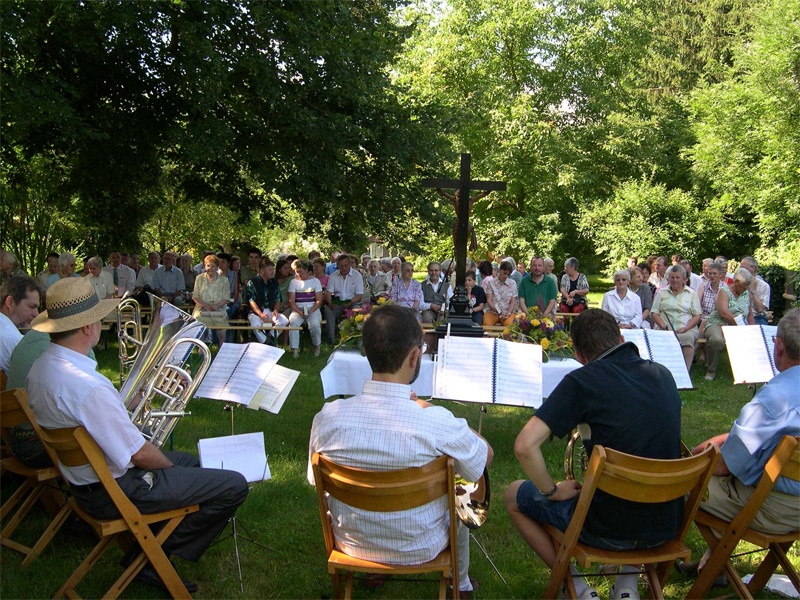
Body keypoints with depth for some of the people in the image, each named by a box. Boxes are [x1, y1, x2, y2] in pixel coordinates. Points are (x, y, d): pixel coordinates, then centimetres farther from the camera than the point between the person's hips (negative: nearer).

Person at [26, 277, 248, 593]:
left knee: (187, 460, 30)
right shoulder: (88, 386, -33)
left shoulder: (41, 367, -1)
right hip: (116, 492, -10)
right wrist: (169, 466, -7)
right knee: (234, 485, -8)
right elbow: (141, 455, -25)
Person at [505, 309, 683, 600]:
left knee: (513, 496, 17)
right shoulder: (663, 375, 2)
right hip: (667, 525, 6)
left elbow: (524, 445, -23)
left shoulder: (582, 380, -16)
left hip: (608, 530, -5)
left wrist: (553, 491, -7)